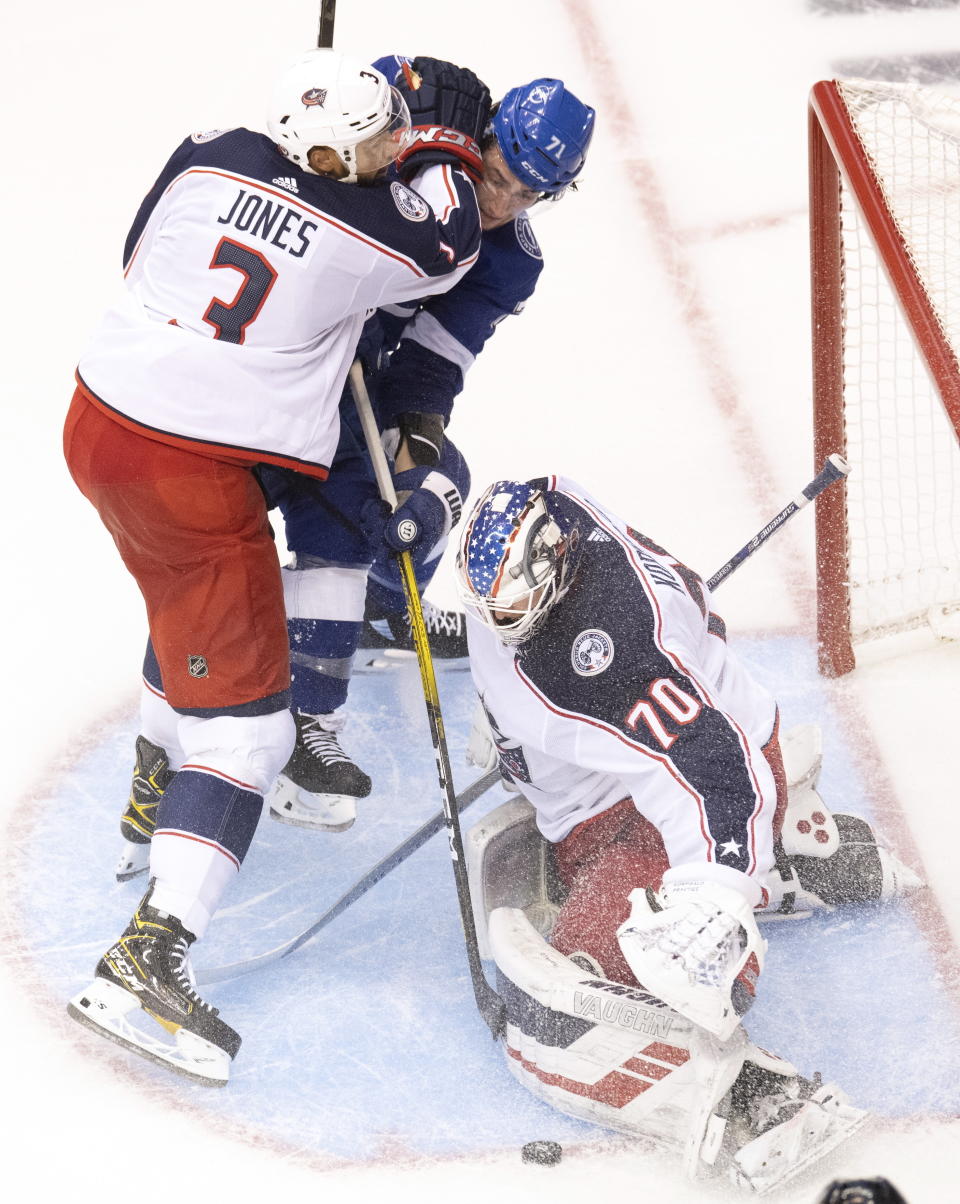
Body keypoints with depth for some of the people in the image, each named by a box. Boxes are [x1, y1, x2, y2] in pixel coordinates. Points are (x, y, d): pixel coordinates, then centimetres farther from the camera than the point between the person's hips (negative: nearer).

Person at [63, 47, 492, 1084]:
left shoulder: (210, 157, -1)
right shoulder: (361, 240, -16)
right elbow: (447, 247, 4)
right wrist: (446, 139, 15)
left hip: (100, 419, 8)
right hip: (195, 480, -8)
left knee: (189, 607, 35)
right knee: (242, 722, -4)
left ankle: (160, 789, 56)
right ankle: (145, 962, -14)